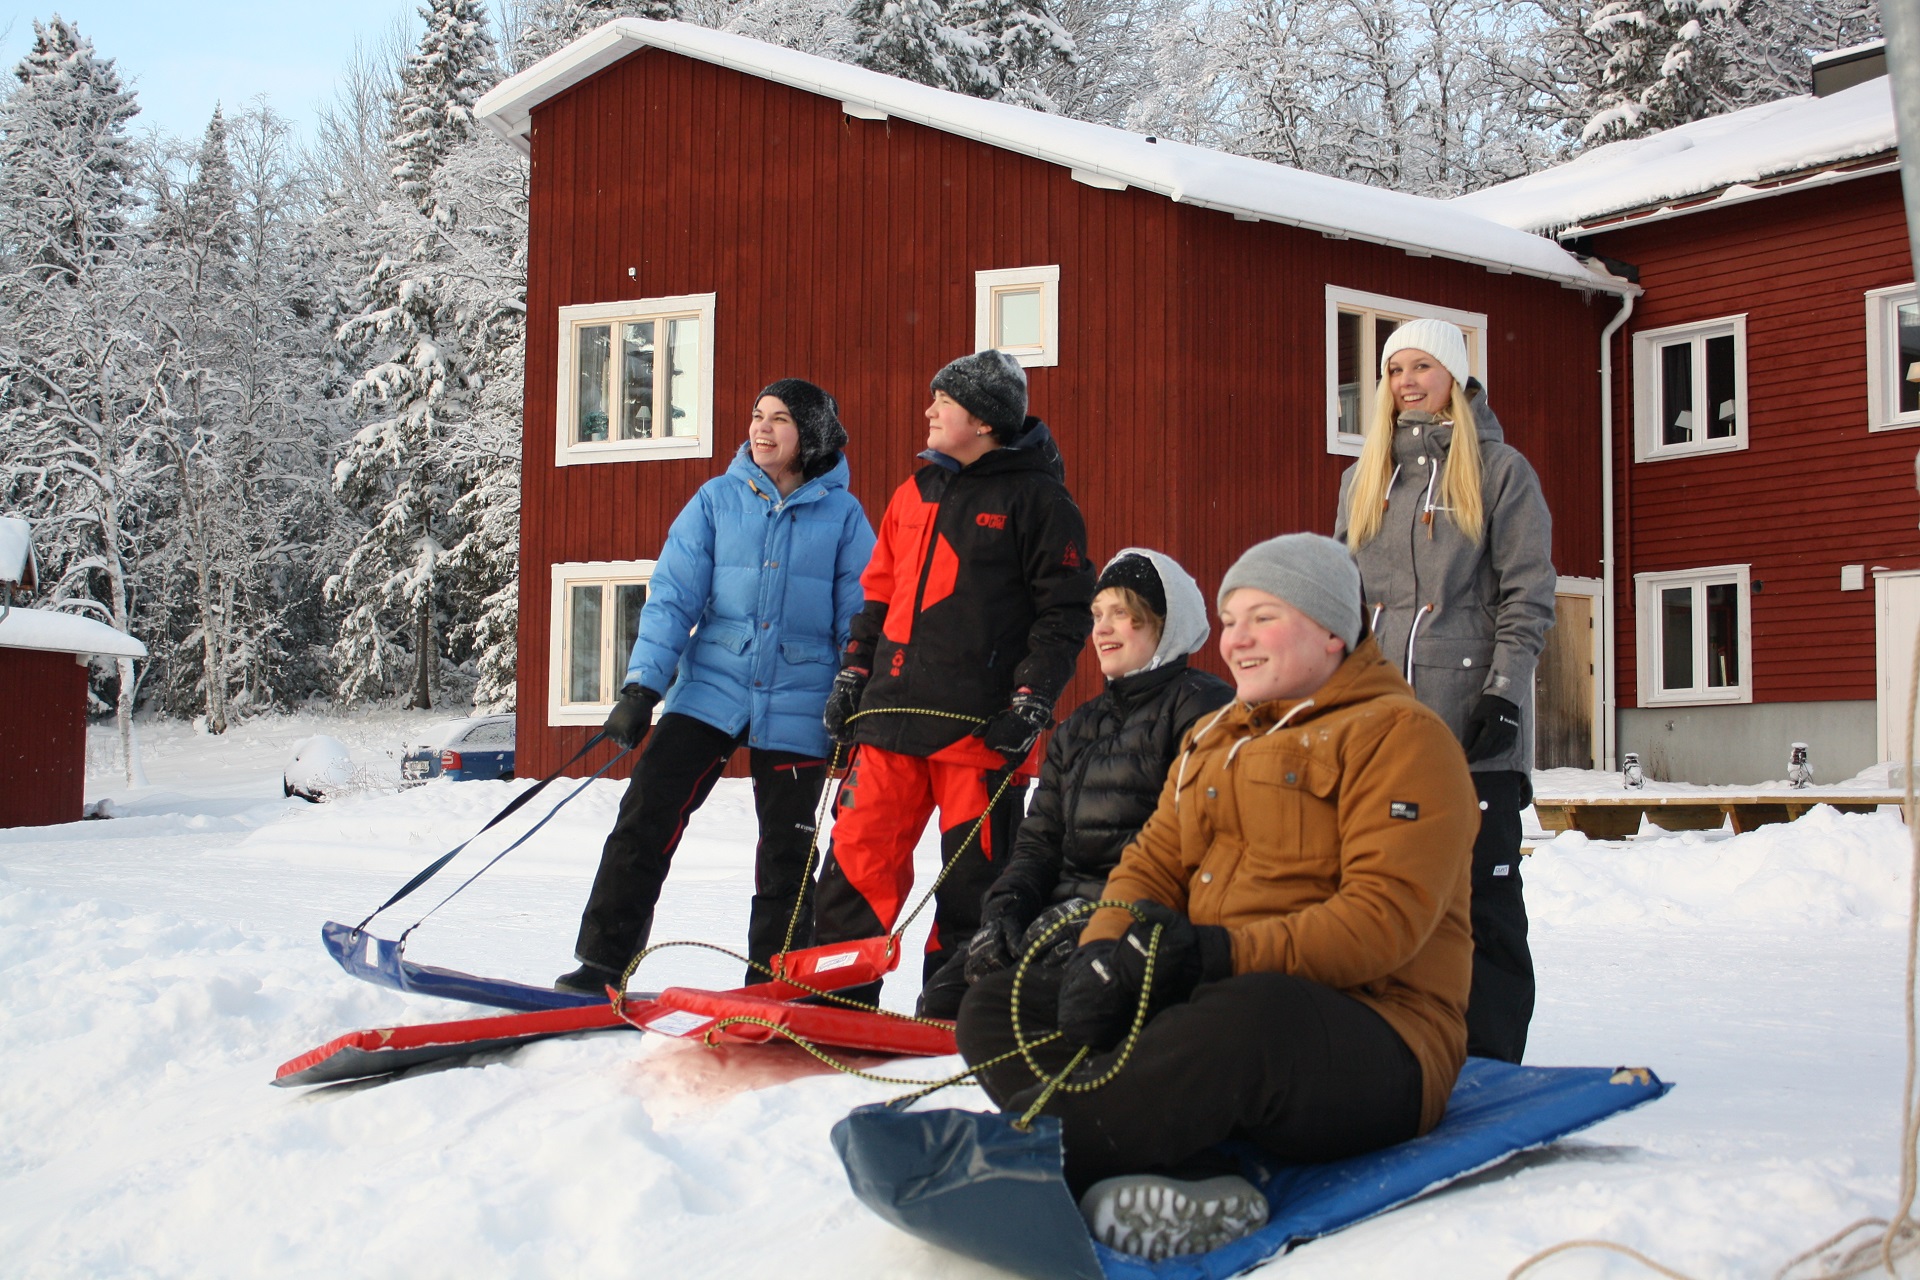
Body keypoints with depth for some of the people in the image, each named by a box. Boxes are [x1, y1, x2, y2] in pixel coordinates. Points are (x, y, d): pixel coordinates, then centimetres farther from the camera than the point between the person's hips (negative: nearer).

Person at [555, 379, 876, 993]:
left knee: (787, 854, 5)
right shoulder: (718, 499, 5)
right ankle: (602, 962, 1)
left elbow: (861, 620, 5)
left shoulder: (843, 515, 1)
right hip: (709, 689, 1)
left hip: (796, 704, -1)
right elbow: (672, 596, 2)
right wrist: (642, 687, -7)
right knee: (645, 818, -7)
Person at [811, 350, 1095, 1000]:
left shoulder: (1035, 497, -1)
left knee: (972, 873, 2)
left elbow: (1066, 607, -5)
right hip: (892, 711, 6)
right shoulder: (916, 492, 18)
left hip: (980, 722, -6)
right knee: (858, 852, 4)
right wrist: (854, 671, 15)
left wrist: (1033, 698, -13)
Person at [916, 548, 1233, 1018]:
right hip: (1063, 905, 8)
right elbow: (1040, 838, 18)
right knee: (942, 1000, -11)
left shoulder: (1203, 707, -4)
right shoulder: (1079, 727, 23)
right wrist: (1006, 904, -4)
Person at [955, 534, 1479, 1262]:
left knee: (1250, 1015, -43)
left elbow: (1387, 914, -15)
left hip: (1370, 1040, -8)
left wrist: (1226, 953, -28)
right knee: (995, 1008, -8)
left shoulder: (1398, 736, -2)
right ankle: (1197, 1182, -32)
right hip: (1202, 1001, 8)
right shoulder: (1212, 741, 23)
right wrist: (1106, 951, -11)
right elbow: (1153, 864, 14)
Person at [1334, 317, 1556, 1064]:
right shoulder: (1364, 478, 18)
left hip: (1472, 723, -5)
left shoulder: (1499, 470, 3)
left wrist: (1505, 693, -12)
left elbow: (1528, 595, -3)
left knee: (1481, 890, -3)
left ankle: (1488, 1063, 4)